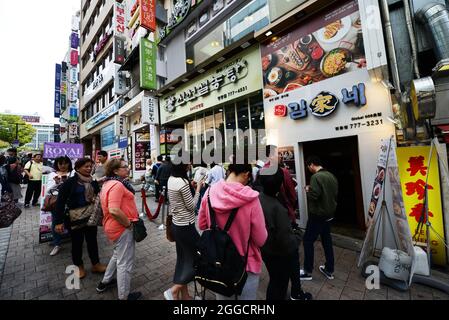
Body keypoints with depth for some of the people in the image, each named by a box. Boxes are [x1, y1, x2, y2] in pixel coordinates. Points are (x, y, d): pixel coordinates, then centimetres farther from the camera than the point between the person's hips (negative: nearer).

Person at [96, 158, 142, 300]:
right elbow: (114, 210, -33)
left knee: (118, 255, 31)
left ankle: (105, 282, 48)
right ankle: (124, 296, 24)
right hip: (122, 227, -10)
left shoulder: (108, 183, 9)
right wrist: (129, 223, -22)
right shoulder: (117, 185, -24)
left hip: (113, 225, 10)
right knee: (125, 263, 7)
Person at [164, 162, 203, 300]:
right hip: (186, 226, -9)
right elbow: (191, 206, -16)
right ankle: (174, 290, 15)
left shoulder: (171, 179, 2)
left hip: (177, 225, 9)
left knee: (183, 259, 20)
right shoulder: (183, 182, -25)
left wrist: (191, 186, 4)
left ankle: (184, 294, 35)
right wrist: (198, 189, -8)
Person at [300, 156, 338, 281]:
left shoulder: (316, 177, -21)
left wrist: (308, 190, -8)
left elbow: (313, 196, -27)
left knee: (308, 241, 5)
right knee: (327, 241, 19)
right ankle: (329, 270, 33)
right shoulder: (331, 176, 6)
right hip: (329, 214, 8)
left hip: (318, 216, -8)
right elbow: (335, 193, 12)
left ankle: (308, 272, 15)